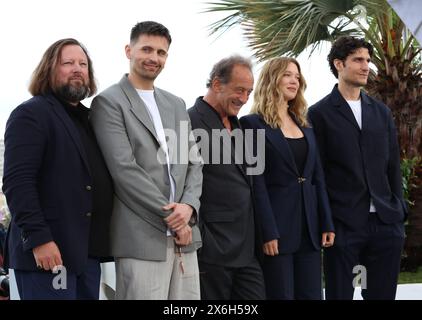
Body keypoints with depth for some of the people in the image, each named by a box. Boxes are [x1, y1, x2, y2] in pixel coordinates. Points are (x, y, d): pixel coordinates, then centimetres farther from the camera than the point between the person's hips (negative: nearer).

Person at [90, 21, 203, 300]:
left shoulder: (177, 104, 19)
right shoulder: (109, 102, -2)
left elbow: (194, 162, 14)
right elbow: (124, 169, -11)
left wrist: (188, 206, -6)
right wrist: (170, 217, -11)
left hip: (184, 235, 6)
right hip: (141, 237, -6)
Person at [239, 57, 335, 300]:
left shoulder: (305, 125, 16)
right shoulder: (253, 124, -4)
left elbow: (318, 177, 14)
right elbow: (256, 182, -10)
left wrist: (327, 224, 6)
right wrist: (268, 232, -16)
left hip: (309, 226, 6)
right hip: (277, 226, -6)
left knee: (311, 295, 6)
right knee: (281, 294, -2)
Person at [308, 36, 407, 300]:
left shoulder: (382, 112, 13)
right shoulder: (320, 114, -1)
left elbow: (393, 165, 14)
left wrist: (399, 212, 8)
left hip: (386, 222, 4)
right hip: (343, 224, -4)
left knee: (383, 294, 8)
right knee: (340, 294, 4)